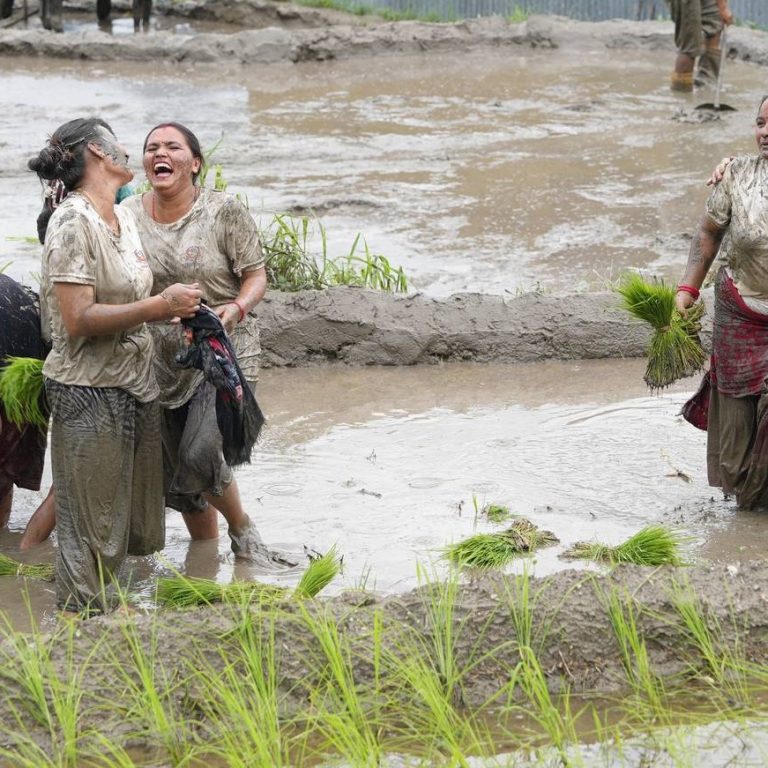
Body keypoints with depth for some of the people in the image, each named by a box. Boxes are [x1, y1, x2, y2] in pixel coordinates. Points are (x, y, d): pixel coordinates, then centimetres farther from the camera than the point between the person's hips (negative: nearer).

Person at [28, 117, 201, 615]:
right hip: (90, 392, -9)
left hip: (136, 386, 9)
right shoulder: (73, 223, -16)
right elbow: (79, 320, -22)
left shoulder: (123, 218, 11)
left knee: (135, 530, 14)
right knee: (92, 528, -1)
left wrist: (178, 310, 6)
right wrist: (160, 306, -21)